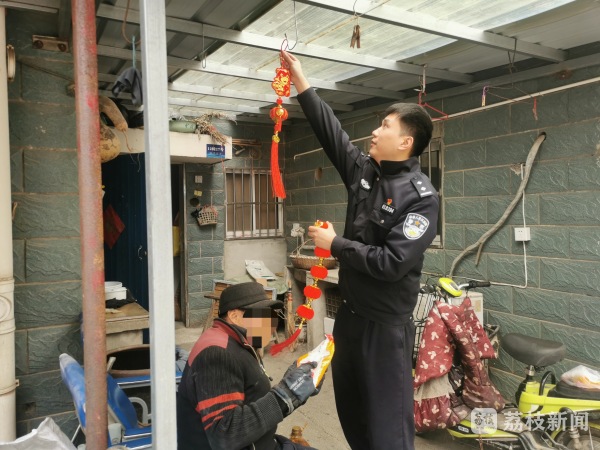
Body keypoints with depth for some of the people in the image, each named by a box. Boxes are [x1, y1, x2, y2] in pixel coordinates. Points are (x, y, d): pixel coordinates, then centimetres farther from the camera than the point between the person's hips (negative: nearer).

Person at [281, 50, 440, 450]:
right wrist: (301, 82, 11)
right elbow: (331, 131, 9)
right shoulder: (363, 170, 3)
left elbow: (390, 264, -24)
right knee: (350, 409, 22)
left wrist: (335, 244, -15)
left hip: (386, 323, -7)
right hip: (350, 312, 8)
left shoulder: (421, 197, -17)